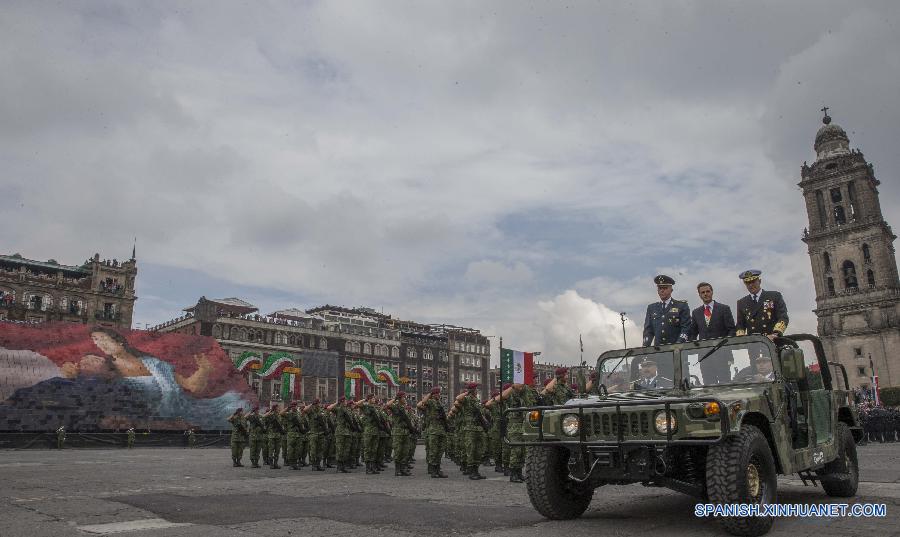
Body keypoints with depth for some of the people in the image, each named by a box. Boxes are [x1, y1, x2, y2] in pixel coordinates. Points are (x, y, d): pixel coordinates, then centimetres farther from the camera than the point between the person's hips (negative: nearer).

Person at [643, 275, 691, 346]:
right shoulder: (651, 308, 16)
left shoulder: (682, 306, 8)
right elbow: (648, 330, 13)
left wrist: (678, 345, -13)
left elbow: (686, 328, 0)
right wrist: (645, 346, -3)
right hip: (657, 348, 2)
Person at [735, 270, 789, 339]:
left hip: (772, 340, -2)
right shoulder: (741, 303, 17)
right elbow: (740, 325, 17)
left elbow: (783, 318, 2)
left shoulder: (775, 296, 10)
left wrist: (776, 333, -14)